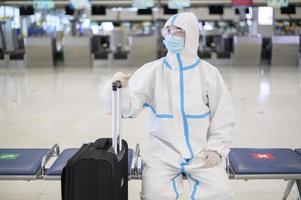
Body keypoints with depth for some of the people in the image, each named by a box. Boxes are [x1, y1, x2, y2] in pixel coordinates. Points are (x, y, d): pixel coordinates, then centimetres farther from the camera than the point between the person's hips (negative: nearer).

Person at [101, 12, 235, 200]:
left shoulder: (208, 72, 0)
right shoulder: (152, 71, -1)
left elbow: (223, 116, 5)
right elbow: (128, 107, -8)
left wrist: (216, 147, -5)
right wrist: (121, 88, -28)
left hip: (202, 151, 1)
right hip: (163, 150, 0)